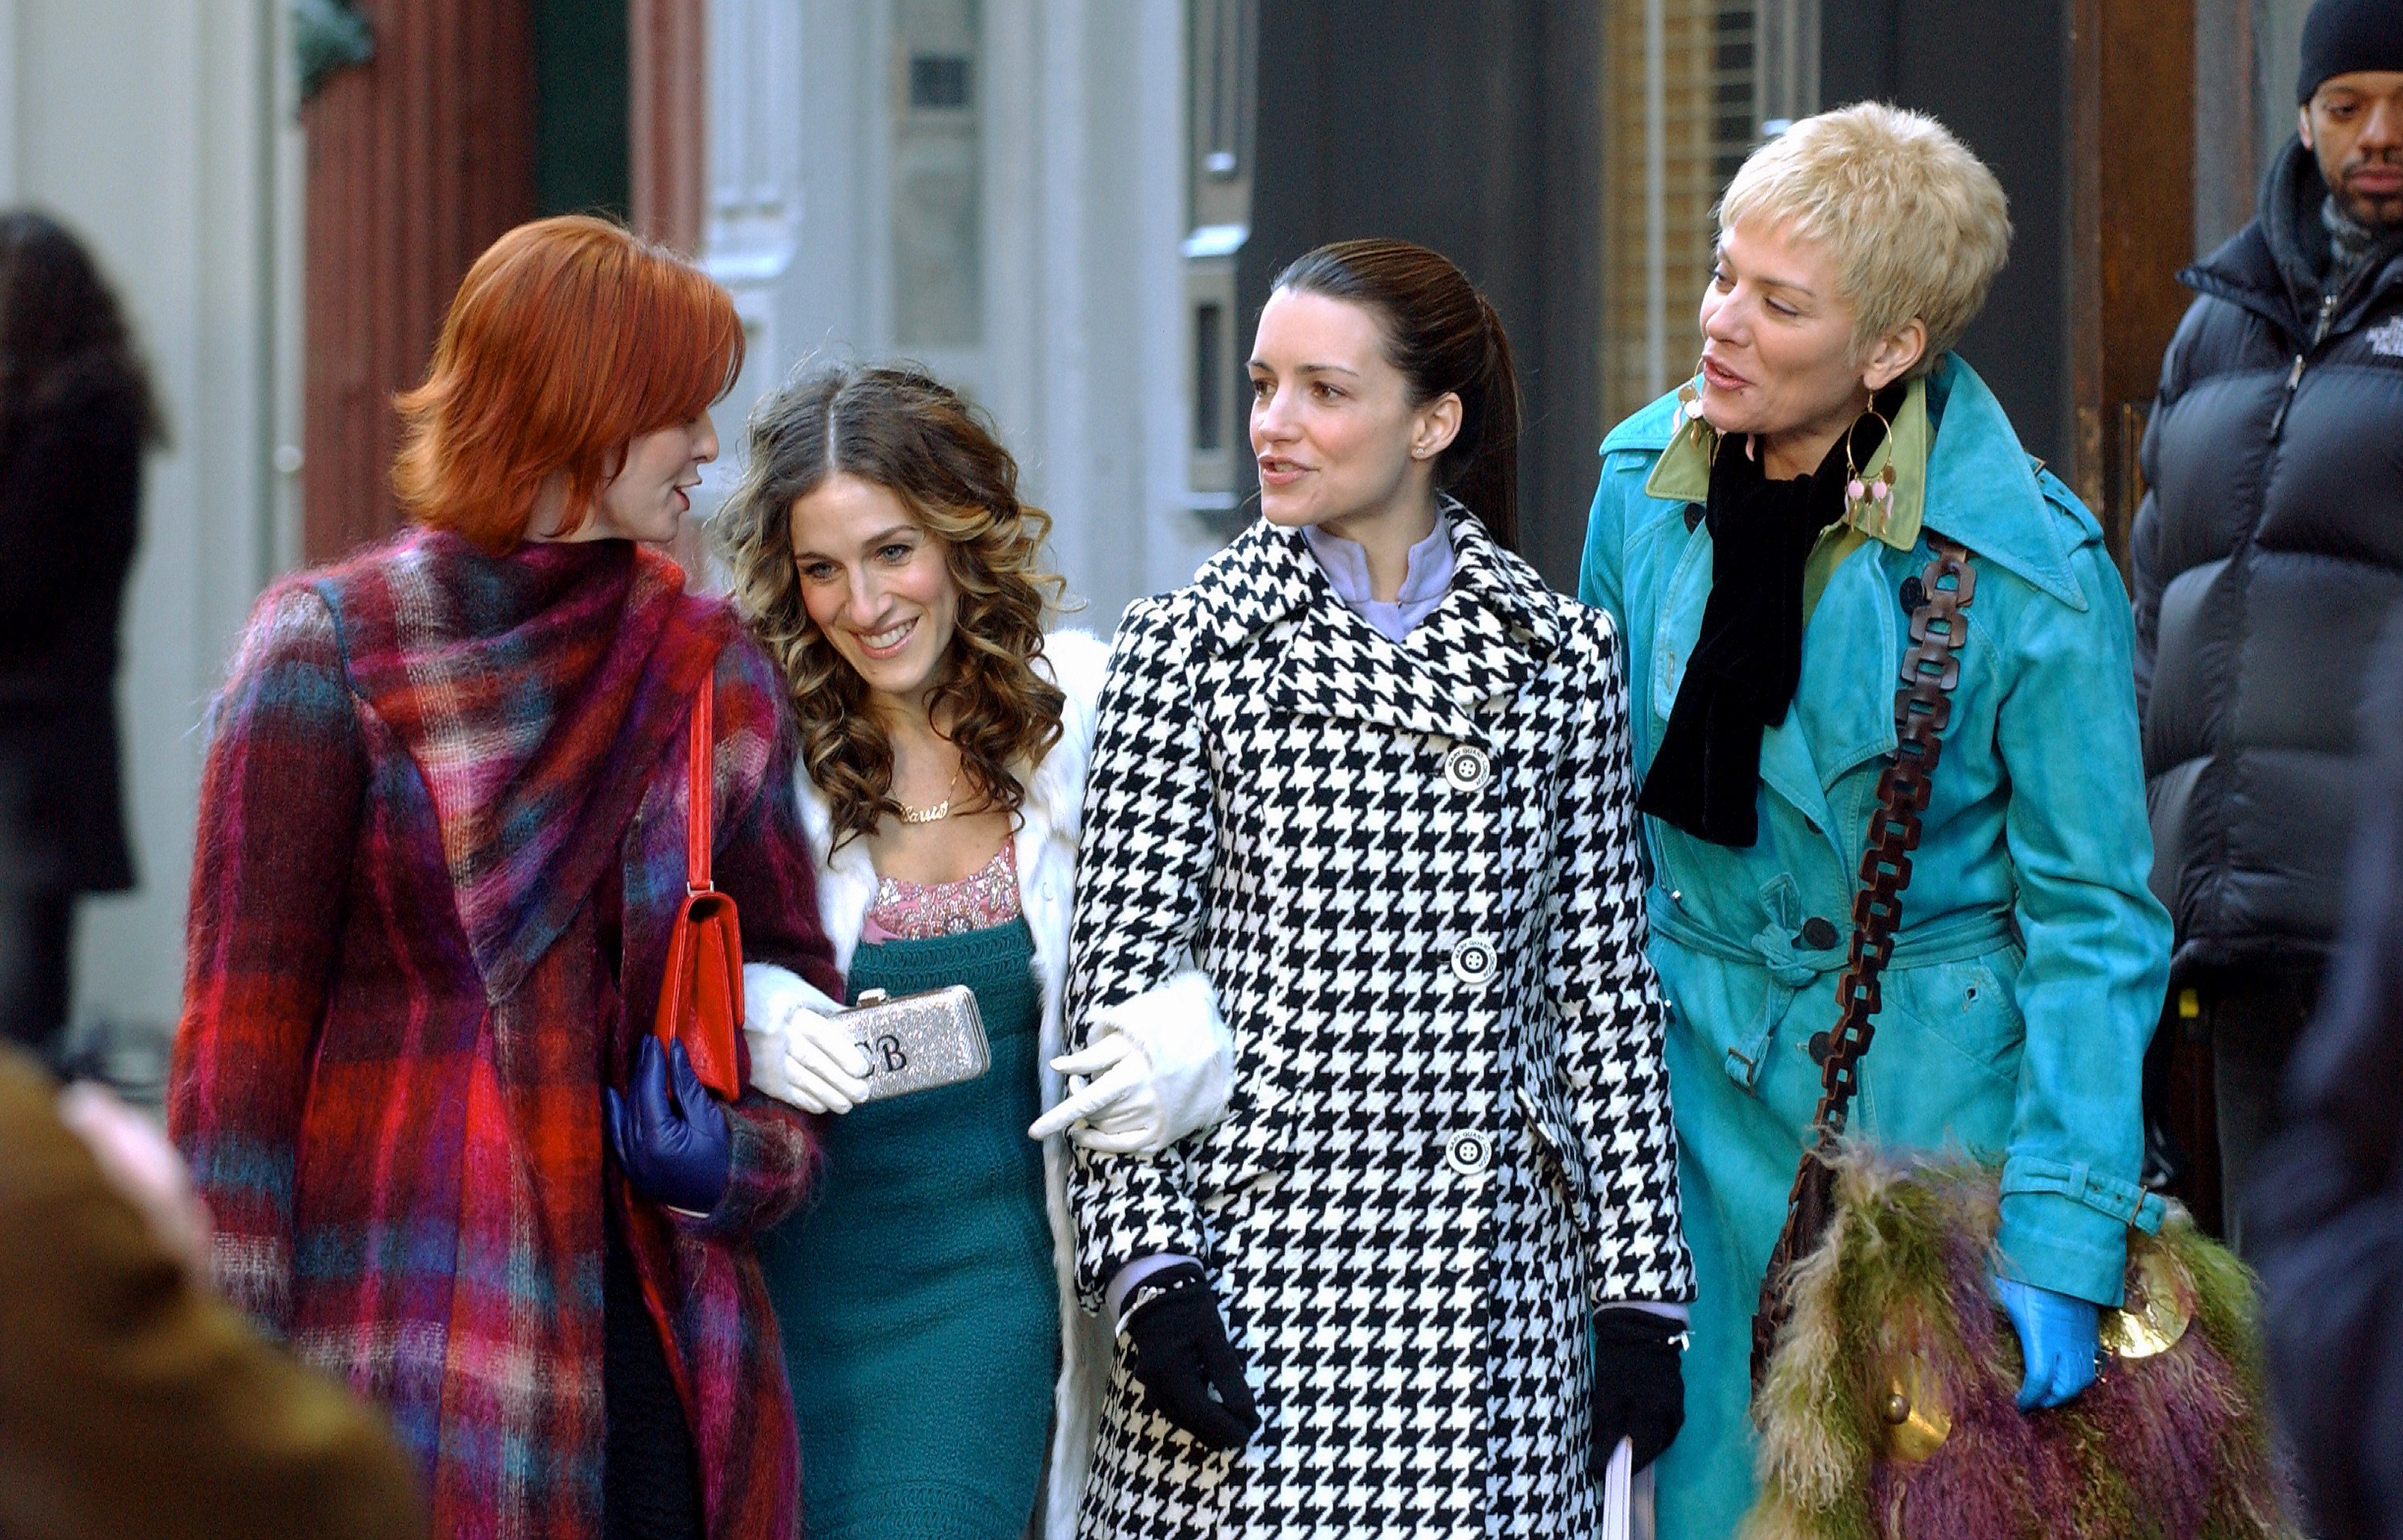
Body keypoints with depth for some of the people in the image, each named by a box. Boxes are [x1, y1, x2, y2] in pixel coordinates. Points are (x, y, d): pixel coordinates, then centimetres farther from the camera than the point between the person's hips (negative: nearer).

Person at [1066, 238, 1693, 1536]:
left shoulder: (1558, 656, 8)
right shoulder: (1190, 648, 1)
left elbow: (1603, 990, 9)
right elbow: (1114, 994, -2)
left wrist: (1637, 1293, 6)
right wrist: (1149, 1272, -10)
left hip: (1499, 1289, 2)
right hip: (1262, 1273, -2)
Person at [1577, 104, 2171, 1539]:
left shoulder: (2029, 574, -18)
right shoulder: (1650, 479, -3)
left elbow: (2094, 921, -14)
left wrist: (2063, 1249, -20)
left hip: (1920, 1087, -4)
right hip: (1686, 1069, 4)